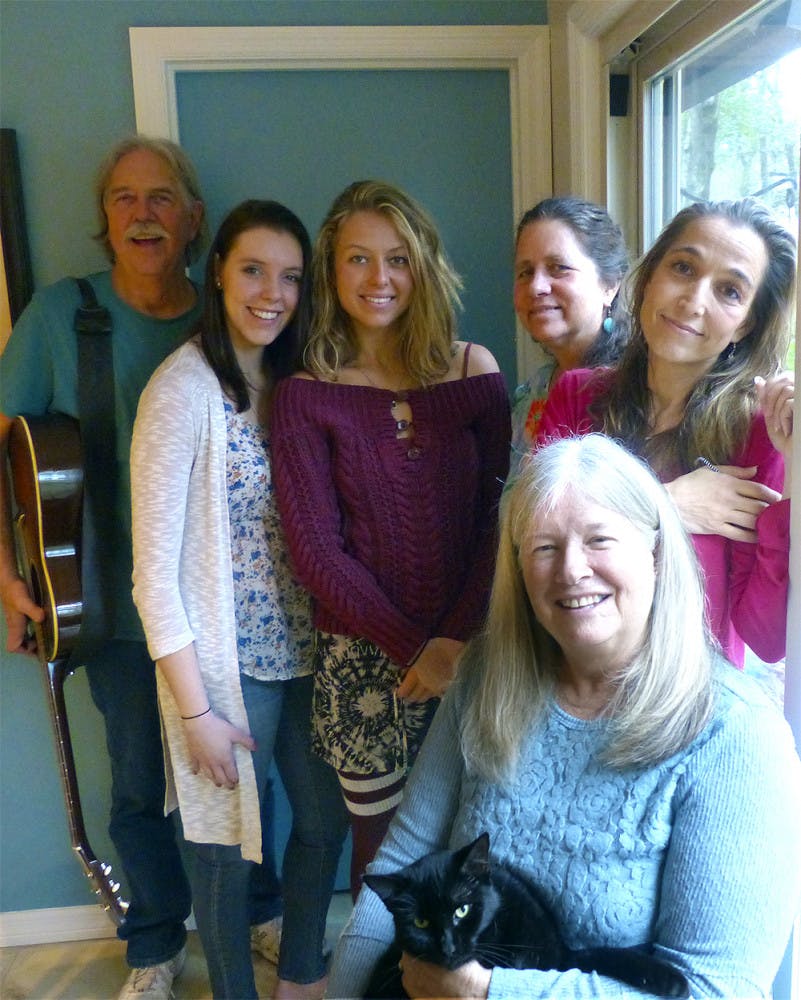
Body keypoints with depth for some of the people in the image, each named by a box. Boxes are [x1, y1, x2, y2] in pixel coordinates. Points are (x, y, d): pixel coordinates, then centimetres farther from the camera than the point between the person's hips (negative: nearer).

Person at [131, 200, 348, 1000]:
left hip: (304, 653, 6)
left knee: (325, 820, 19)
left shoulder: (293, 382, 5)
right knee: (227, 844, 13)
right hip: (224, 662, -6)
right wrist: (194, 709, -14)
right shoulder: (184, 388, -15)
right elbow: (153, 564, -16)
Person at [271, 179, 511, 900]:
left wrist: (456, 639, -12)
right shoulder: (308, 395, -3)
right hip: (362, 659, -1)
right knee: (382, 845, 8)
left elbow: (500, 518, -1)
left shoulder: (474, 372, 1)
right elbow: (317, 551, -6)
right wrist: (415, 648, -11)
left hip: (468, 651, 2)